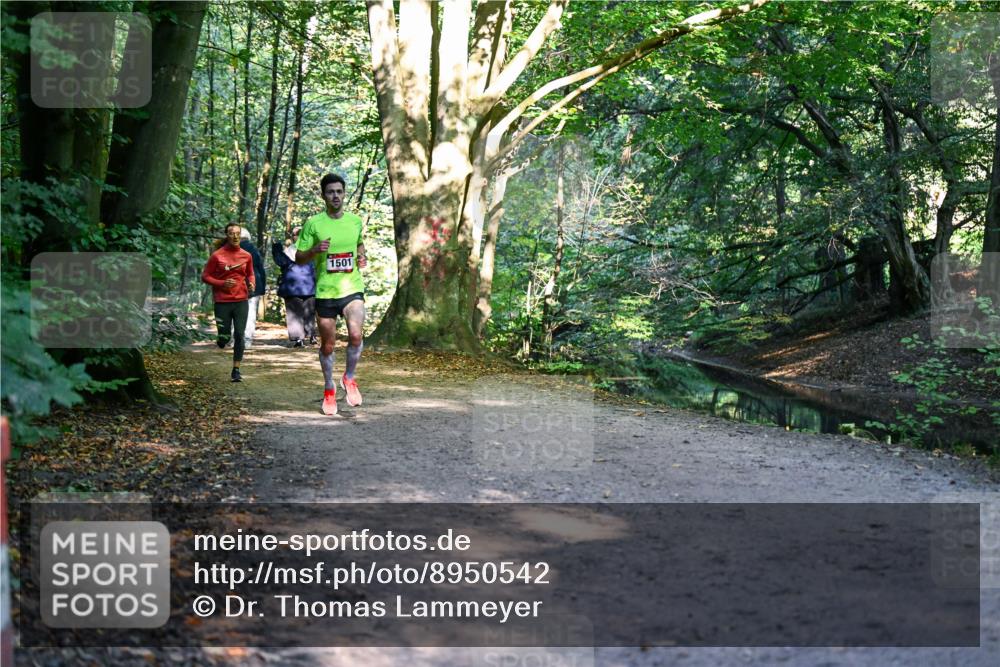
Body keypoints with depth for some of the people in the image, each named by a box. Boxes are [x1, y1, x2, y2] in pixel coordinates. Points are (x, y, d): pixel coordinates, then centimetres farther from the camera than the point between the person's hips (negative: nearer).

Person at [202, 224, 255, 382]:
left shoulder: (246, 256, 5)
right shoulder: (217, 255, -4)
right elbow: (205, 276, 0)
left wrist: (252, 283, -1)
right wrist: (222, 283, -15)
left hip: (241, 301, 2)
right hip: (222, 302, -2)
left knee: (239, 335, -5)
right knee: (224, 338, 0)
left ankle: (236, 370, 2)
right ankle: (221, 342, 38)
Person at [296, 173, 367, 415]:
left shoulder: (355, 221, 5)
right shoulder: (313, 224, -3)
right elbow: (298, 259, 0)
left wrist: (362, 257, 4)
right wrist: (314, 250, -19)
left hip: (352, 288, 1)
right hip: (325, 292, -1)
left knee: (355, 334, -21)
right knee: (327, 345, 7)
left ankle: (349, 378, 5)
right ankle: (329, 388, 31)